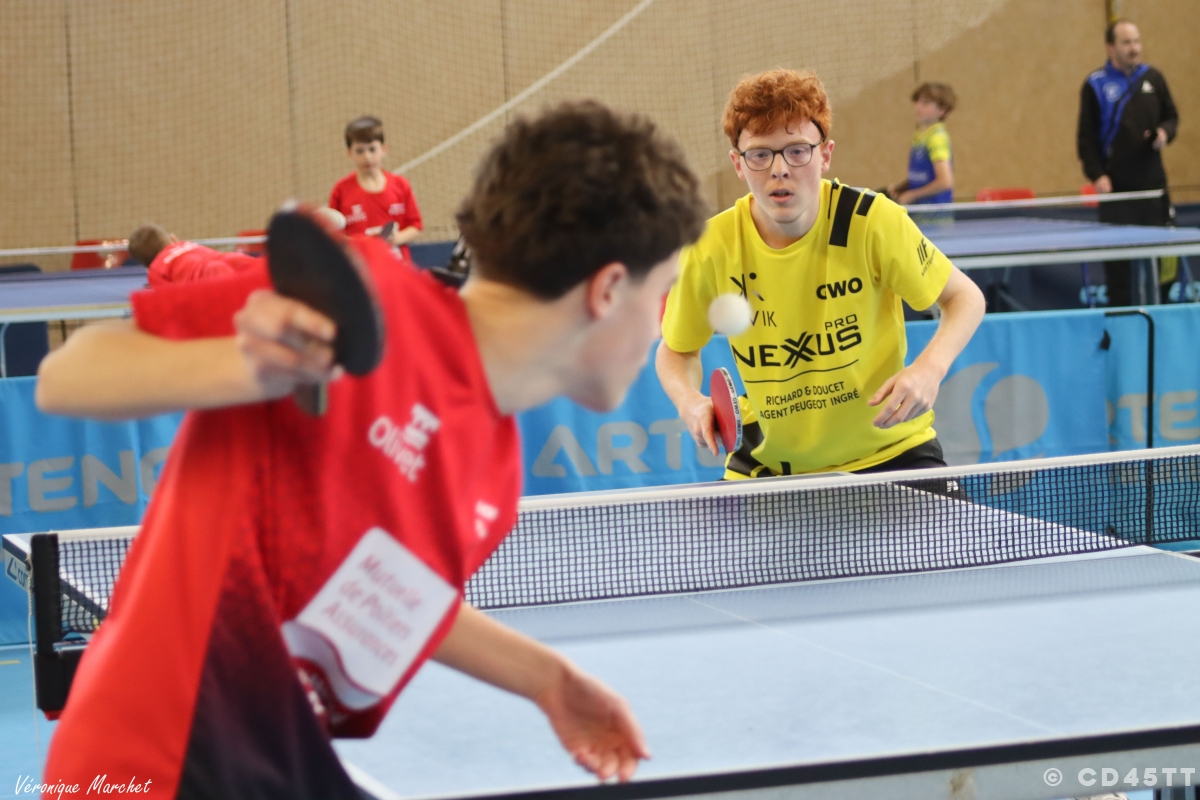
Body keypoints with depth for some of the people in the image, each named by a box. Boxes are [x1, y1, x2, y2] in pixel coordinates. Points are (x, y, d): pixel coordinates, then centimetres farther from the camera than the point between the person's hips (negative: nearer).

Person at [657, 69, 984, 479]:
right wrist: (689, 401, -17)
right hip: (768, 465, 1)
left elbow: (965, 298, -5)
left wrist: (929, 368, -24)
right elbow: (676, 351, 5)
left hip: (887, 452, -1)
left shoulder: (871, 222, -19)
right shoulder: (711, 249, -14)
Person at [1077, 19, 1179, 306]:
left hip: (1153, 184, 3)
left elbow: (1171, 116, 17)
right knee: (1118, 256, -1)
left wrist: (1165, 132, -6)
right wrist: (1096, 174, -12)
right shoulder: (1095, 85, -3)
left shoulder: (1153, 78, 7)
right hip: (1116, 186, -3)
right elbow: (1086, 137, -3)